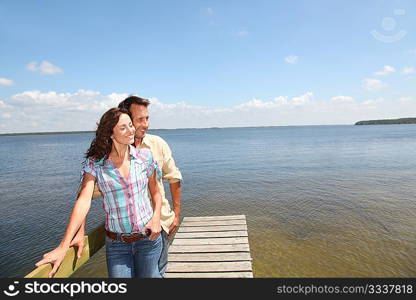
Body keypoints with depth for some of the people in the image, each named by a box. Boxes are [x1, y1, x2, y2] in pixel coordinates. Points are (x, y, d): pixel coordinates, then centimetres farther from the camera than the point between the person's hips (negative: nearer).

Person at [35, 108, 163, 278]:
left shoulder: (144, 156, -4)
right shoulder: (94, 164, -8)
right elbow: (83, 201, -16)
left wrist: (156, 217, -11)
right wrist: (63, 246, -22)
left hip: (148, 238, 1)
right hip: (116, 243, 0)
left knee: (148, 275, 14)